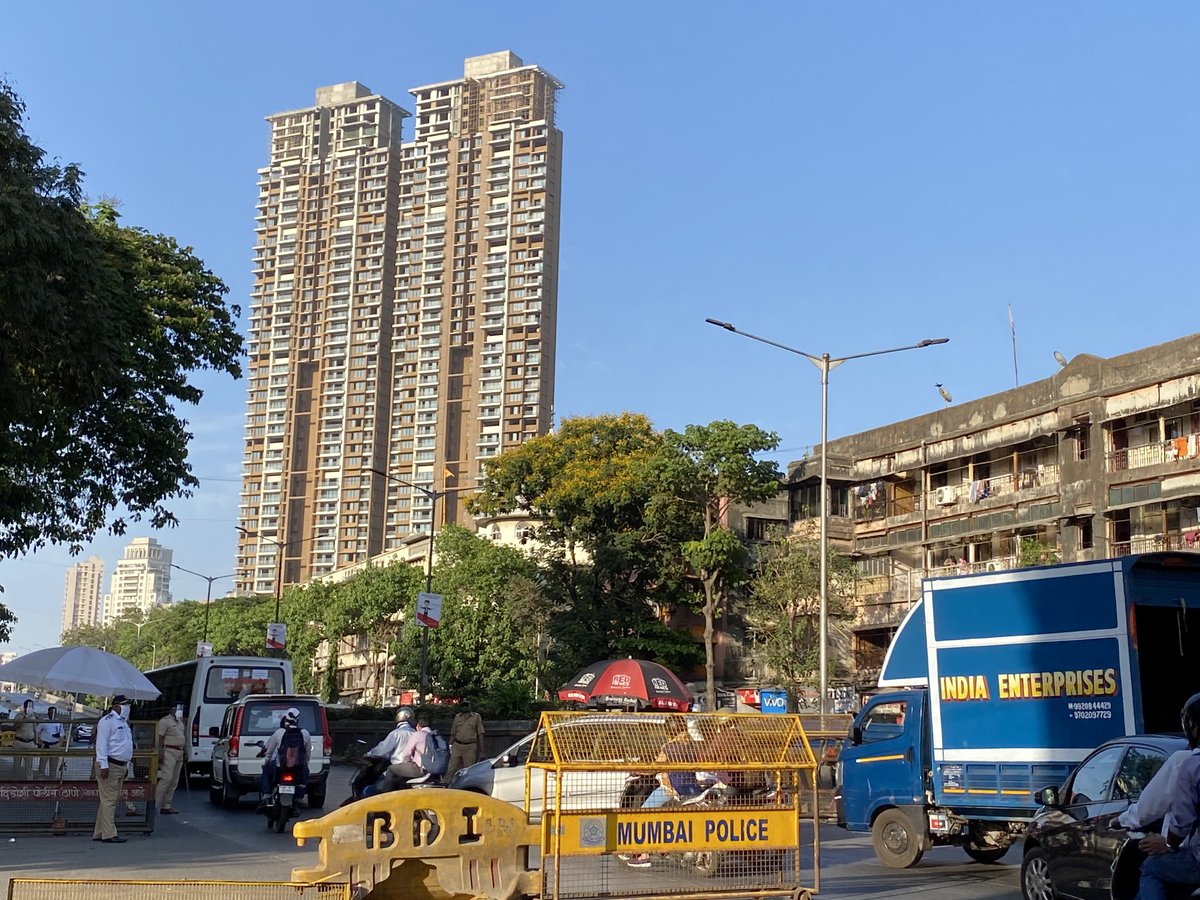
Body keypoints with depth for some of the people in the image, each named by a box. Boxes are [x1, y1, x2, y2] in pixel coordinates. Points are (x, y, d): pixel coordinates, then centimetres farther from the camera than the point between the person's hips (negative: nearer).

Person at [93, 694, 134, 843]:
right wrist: (103, 765, -22)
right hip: (110, 765, -10)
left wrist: (126, 766, 22)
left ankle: (98, 833, 15)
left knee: (114, 800, 10)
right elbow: (101, 743, -16)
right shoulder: (107, 721, -9)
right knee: (109, 800, -9)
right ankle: (109, 834, -9)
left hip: (121, 766, 10)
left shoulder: (124, 722, 20)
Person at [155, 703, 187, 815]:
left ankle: (166, 806, 8)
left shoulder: (180, 722, 21)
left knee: (174, 781, 6)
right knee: (167, 778, -17)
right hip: (169, 752, -9)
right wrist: (160, 753, -20)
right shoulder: (165, 721, -6)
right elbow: (160, 738, -12)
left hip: (179, 753, 9)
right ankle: (154, 803, -17)